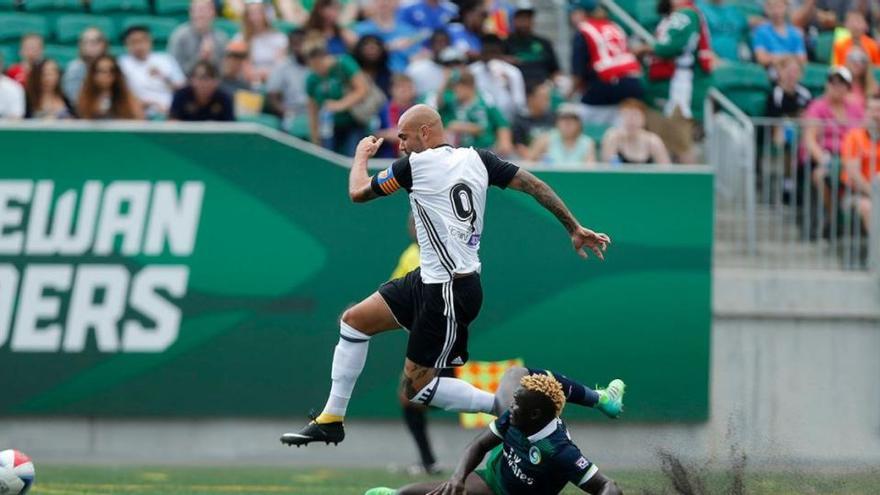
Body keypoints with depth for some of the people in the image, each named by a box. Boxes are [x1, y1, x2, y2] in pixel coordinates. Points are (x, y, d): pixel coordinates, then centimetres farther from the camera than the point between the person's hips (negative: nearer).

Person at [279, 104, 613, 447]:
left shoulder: (415, 164, -13)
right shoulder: (477, 159, 5)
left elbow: (357, 193, 0)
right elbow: (534, 185, 2)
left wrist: (362, 154, 21)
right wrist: (575, 229, 7)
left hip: (449, 293, -9)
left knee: (417, 386, 0)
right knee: (354, 319, 11)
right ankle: (331, 420, 17)